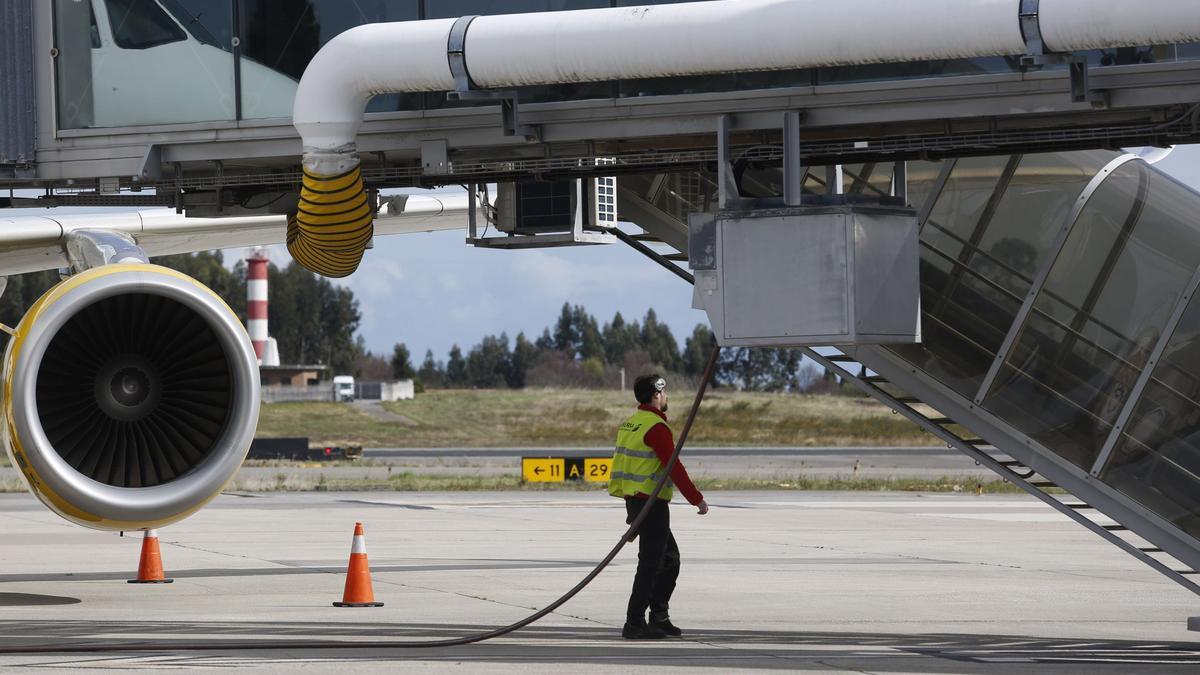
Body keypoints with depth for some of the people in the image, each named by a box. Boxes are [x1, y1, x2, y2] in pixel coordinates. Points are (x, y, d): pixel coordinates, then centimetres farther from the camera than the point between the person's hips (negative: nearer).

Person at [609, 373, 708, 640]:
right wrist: (697, 499, -13)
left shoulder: (630, 424, 13)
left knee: (670, 559, 18)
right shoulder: (656, 428, -16)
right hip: (651, 504, -10)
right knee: (650, 564, -5)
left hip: (633, 500, 10)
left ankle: (658, 617, 22)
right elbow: (674, 468, -19)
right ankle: (634, 624, -6)